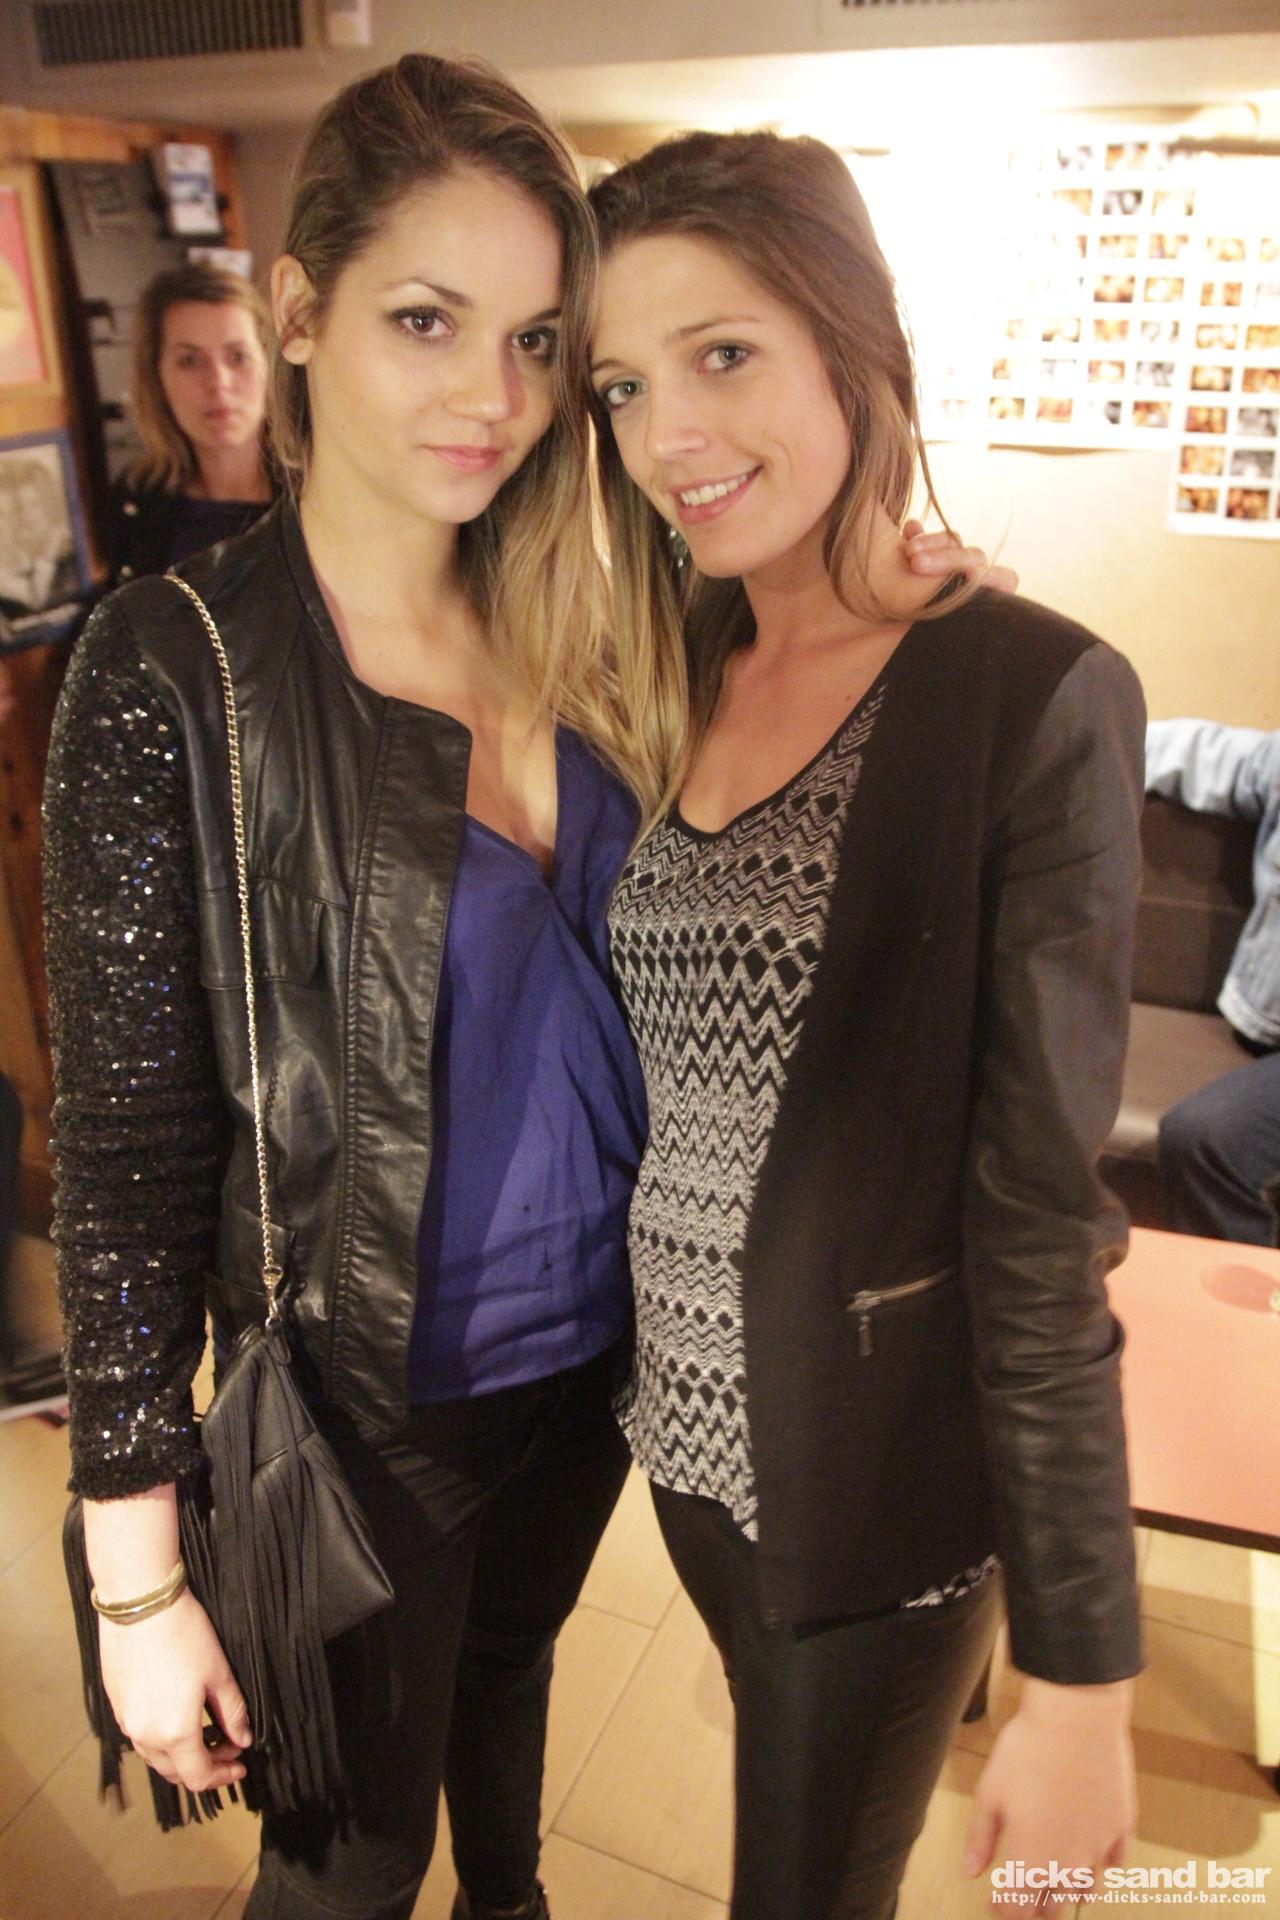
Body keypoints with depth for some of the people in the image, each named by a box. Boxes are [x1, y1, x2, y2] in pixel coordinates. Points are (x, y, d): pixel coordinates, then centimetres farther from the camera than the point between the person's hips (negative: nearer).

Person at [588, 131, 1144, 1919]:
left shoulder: (1033, 696, -18)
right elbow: (658, 1091, 6)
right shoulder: (685, 683, 1)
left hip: (880, 1463, -5)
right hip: (689, 1410, 6)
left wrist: (1081, 1678, -13)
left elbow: (1042, 1216, -18)